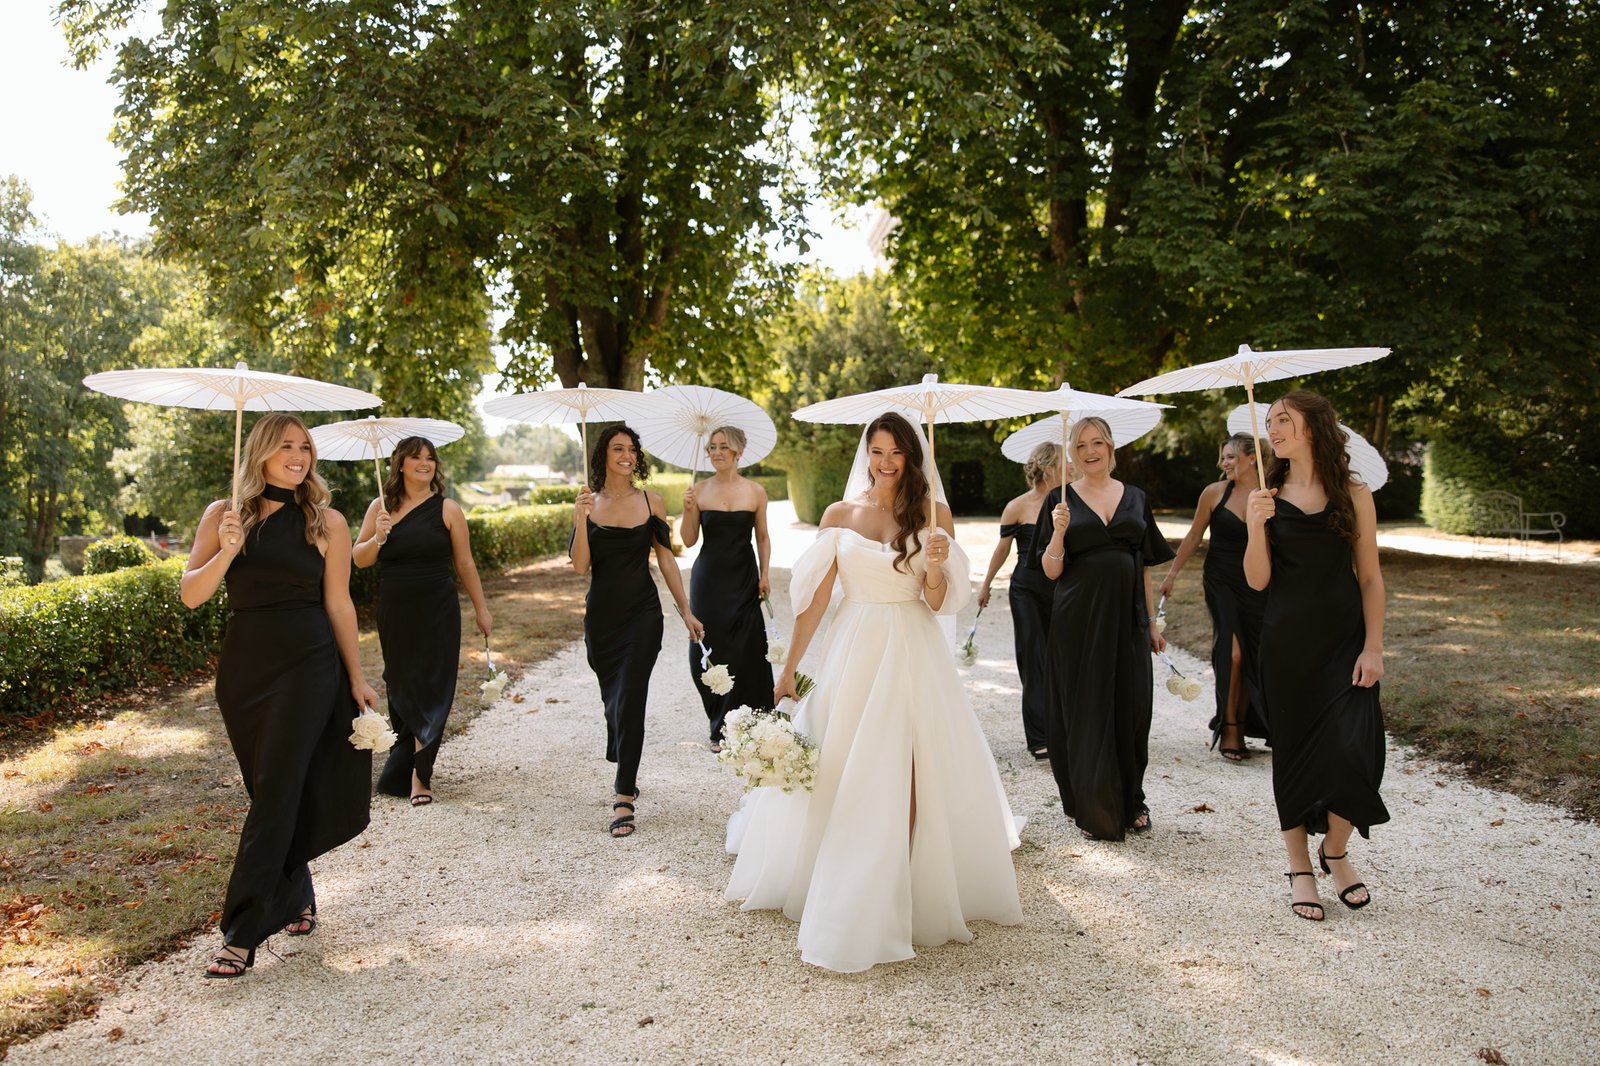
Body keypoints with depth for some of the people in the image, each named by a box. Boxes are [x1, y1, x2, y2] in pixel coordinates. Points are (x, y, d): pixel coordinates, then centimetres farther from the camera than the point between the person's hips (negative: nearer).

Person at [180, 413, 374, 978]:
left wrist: (356, 678, 3)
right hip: (244, 668, 3)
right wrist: (225, 552, -19)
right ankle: (295, 900, 32)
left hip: (308, 666, -3)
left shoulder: (326, 522, -1)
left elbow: (338, 603, 2)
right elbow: (191, 595, -1)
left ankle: (242, 935, -4)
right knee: (270, 790, 12)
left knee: (276, 792, -7)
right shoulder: (224, 515, 4)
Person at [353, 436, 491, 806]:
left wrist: (481, 609, 5)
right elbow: (359, 559, 5)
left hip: (437, 612, -3)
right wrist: (377, 538, -15)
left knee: (430, 688, -4)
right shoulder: (381, 507, 4)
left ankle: (419, 775, -2)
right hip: (395, 612, 3)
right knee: (400, 685, 13)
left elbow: (465, 564, 3)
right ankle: (406, 759, 30)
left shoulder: (447, 509, -2)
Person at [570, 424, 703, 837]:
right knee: (613, 697, 13)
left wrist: (686, 611, 2)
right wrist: (581, 519, -19)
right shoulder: (588, 503, 1)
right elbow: (581, 566, -6)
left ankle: (624, 799, -7)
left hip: (643, 613, -2)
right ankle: (627, 772, 38)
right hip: (602, 614, 2)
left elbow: (665, 558, 4)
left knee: (630, 698, -10)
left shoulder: (650, 501, 1)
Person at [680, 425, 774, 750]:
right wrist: (688, 510, -13)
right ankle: (720, 728, 16)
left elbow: (763, 537, 9)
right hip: (709, 579, 1)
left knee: (746, 652, -2)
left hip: (744, 580, 0)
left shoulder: (755, 492, 1)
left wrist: (765, 574, 1)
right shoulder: (699, 491, 1)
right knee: (709, 649, 1)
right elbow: (689, 540, 2)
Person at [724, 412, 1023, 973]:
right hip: (855, 652, 1)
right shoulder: (839, 514, 4)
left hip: (915, 654, 0)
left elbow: (939, 602, 0)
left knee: (909, 775, 0)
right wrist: (788, 669, 4)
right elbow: (816, 596, 5)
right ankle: (847, 894, 23)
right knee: (845, 775, 4)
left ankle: (909, 884, 17)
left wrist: (936, 568, -21)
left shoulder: (933, 513, 3)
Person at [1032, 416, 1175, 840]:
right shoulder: (1061, 500, 1)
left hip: (1128, 617, 3)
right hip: (1080, 620, -3)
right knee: (1087, 713, 3)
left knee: (1131, 710, 7)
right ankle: (1094, 809, 16)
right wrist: (1059, 532, -20)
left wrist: (1152, 622, 9)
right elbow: (1051, 570, -3)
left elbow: (1145, 566, 12)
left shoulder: (1135, 497, 10)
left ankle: (1130, 802, 24)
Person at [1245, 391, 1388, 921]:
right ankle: (1299, 867, 21)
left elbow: (1369, 578, 1)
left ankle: (1335, 849, 17)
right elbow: (1257, 580, -3)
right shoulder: (1268, 496, 2)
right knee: (1293, 749, 6)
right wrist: (1256, 526, -19)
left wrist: (1373, 646, -6)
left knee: (1352, 749, -10)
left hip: (1344, 639, -1)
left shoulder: (1354, 495, 0)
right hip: (1286, 641, 1)